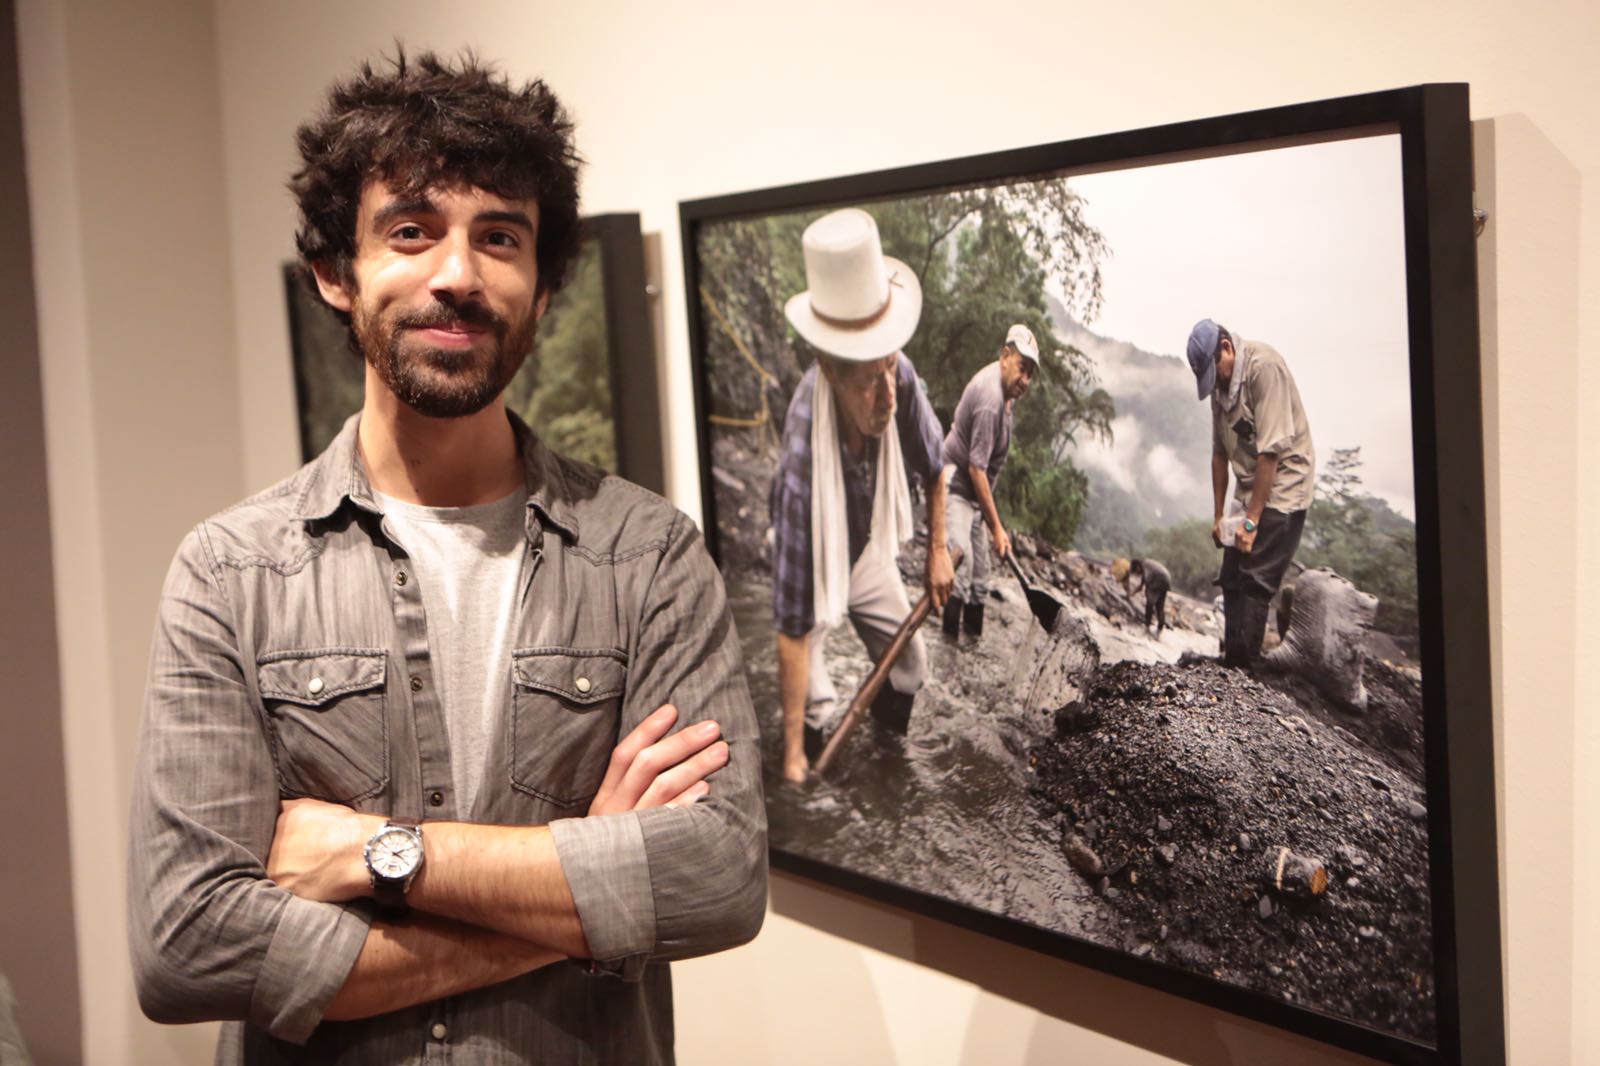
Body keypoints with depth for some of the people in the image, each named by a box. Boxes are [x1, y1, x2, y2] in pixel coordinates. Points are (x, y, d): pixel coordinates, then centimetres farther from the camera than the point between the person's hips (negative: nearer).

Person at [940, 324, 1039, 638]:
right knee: (962, 558, -23)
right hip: (955, 485, -10)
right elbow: (976, 469, -26)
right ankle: (950, 642, -25)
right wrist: (997, 527, -23)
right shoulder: (990, 399, -25)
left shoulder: (1006, 390, 7)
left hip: (973, 493, 10)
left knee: (980, 572, 10)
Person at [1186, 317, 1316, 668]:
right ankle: (1231, 662, 14)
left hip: (1283, 485, -8)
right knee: (1232, 580, 8)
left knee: (1255, 582, -11)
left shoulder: (1264, 367, -21)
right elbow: (1220, 452, 11)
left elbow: (1270, 451, -23)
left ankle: (1241, 665, -8)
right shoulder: (1220, 381, 4)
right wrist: (1218, 515, 10)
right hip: (1251, 487, 8)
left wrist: (1252, 520, -20)